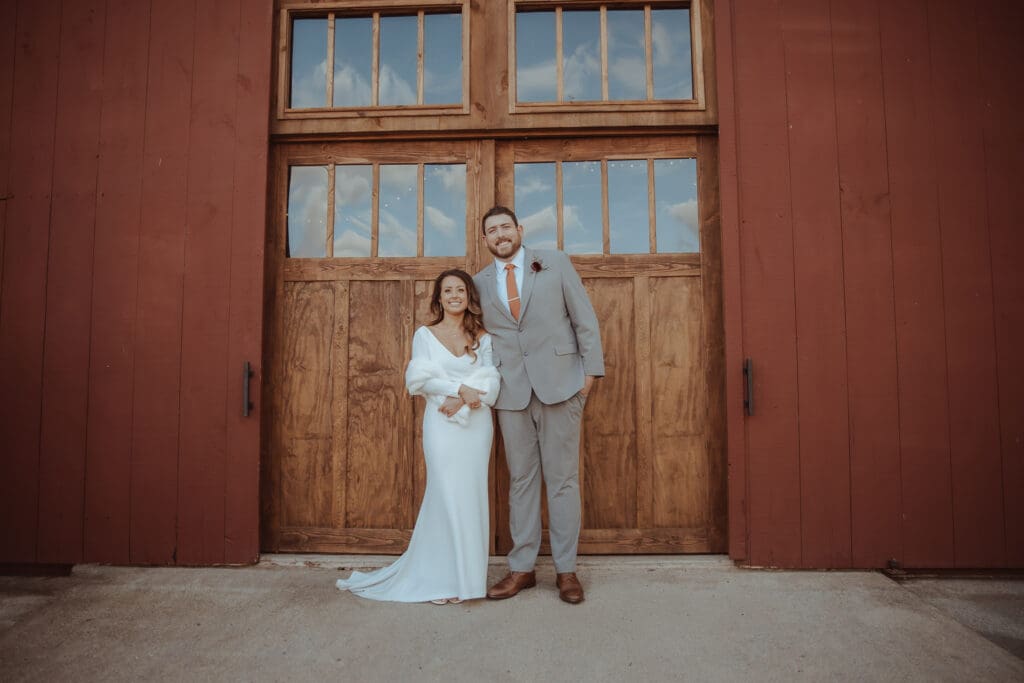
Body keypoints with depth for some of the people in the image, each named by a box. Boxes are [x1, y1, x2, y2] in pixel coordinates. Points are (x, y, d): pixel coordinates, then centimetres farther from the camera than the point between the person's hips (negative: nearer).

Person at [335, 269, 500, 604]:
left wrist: (462, 401, -16)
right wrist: (461, 389, -18)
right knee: (446, 495, -3)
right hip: (441, 425, -2)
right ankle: (442, 579, 8)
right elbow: (424, 379, -5)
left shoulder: (483, 337, 9)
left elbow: (491, 381, -1)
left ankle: (465, 574, 16)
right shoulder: (425, 335, 7)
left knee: (472, 495, 4)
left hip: (477, 423, 2)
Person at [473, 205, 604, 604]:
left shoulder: (555, 264, 4)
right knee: (521, 479, 8)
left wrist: (591, 369, -4)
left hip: (559, 383, -2)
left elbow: (584, 319, 2)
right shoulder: (480, 283, 11)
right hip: (511, 391, 2)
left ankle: (566, 570, 14)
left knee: (563, 478, 3)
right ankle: (521, 568, 18)